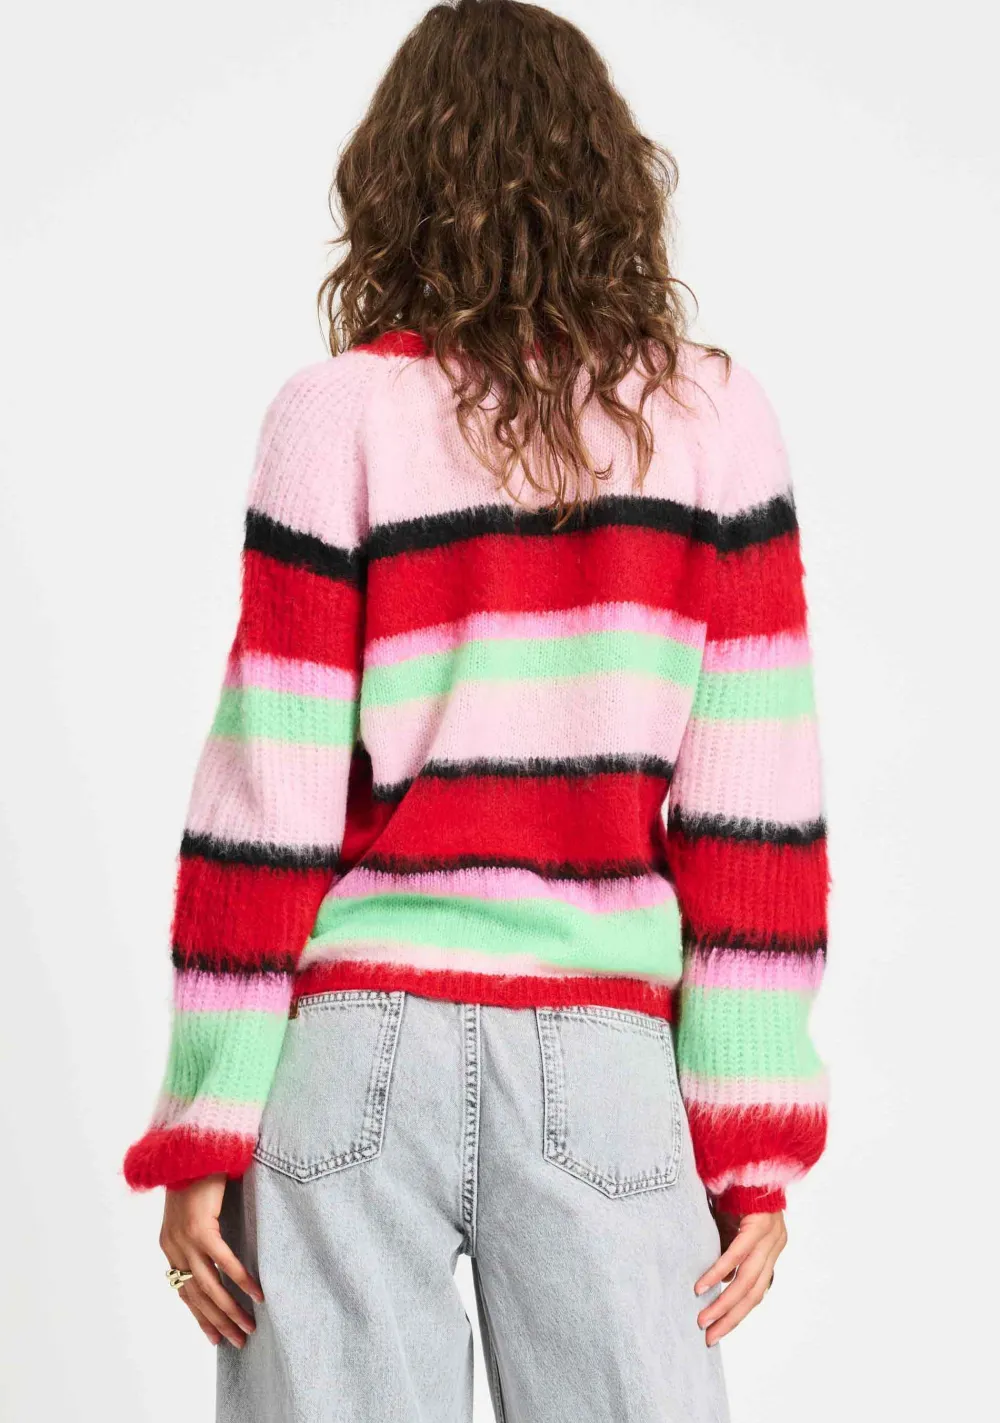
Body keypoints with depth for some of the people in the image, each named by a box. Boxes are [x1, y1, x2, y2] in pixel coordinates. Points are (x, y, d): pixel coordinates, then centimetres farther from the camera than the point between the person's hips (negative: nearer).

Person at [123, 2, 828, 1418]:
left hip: (362, 1043, -1)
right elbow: (757, 802, 0)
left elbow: (268, 798, -4)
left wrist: (203, 1133, 2)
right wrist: (755, 1140, 3)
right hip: (604, 1056, 1)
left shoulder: (339, 420, -2)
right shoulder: (716, 421, 3)